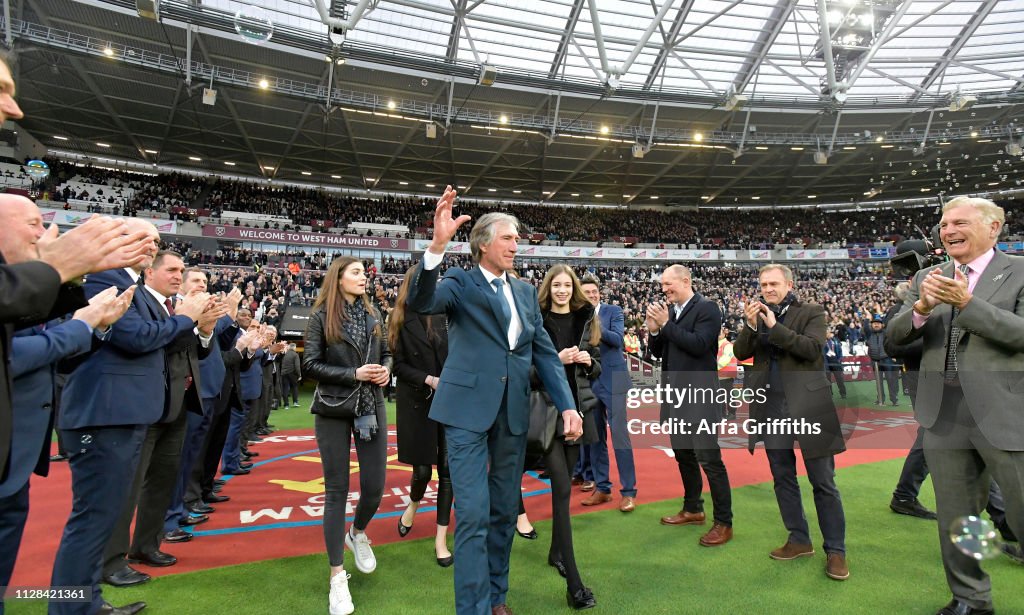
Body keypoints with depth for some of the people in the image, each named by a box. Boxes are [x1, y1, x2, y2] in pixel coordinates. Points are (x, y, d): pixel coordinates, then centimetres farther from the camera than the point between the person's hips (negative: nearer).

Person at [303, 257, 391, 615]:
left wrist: (385, 370, -7)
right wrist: (353, 374, -18)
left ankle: (358, 534, 39)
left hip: (371, 407, 3)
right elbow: (310, 365, -8)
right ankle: (338, 576, 18)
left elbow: (386, 353, 15)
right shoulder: (321, 316, -4)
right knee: (337, 491, 4)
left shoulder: (372, 314, 7)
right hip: (334, 410, -3)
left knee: (375, 487, 4)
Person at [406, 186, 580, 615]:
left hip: (513, 412, 5)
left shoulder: (526, 291, 12)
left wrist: (567, 406, 1)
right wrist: (437, 245, -33)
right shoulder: (460, 282, -1)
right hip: (469, 409, -5)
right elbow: (420, 303, -21)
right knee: (474, 513, -3)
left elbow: (544, 352, 10)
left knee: (504, 510, 15)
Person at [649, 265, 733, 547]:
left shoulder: (707, 308, -9)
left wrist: (666, 324, -19)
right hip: (675, 395, 8)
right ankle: (693, 509, 32)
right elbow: (658, 351, 12)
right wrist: (654, 330, -7)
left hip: (699, 396, -8)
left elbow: (699, 345, -22)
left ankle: (724, 522, 9)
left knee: (709, 458, -4)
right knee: (683, 455, 17)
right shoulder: (668, 311, 11)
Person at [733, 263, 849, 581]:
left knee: (823, 482, 3)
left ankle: (835, 550, 15)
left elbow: (812, 348, -14)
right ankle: (799, 540, 27)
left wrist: (774, 326, -18)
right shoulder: (755, 316, 11)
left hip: (807, 405, -4)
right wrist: (751, 325, -14)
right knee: (783, 479, 13)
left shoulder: (812, 312, 1)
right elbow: (740, 353, 1)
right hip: (770, 408, 4)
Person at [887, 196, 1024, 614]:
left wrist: (966, 301, -22)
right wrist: (922, 306, -16)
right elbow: (895, 334, 2)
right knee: (955, 518, 15)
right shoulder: (927, 277, 9)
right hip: (943, 415, 4)